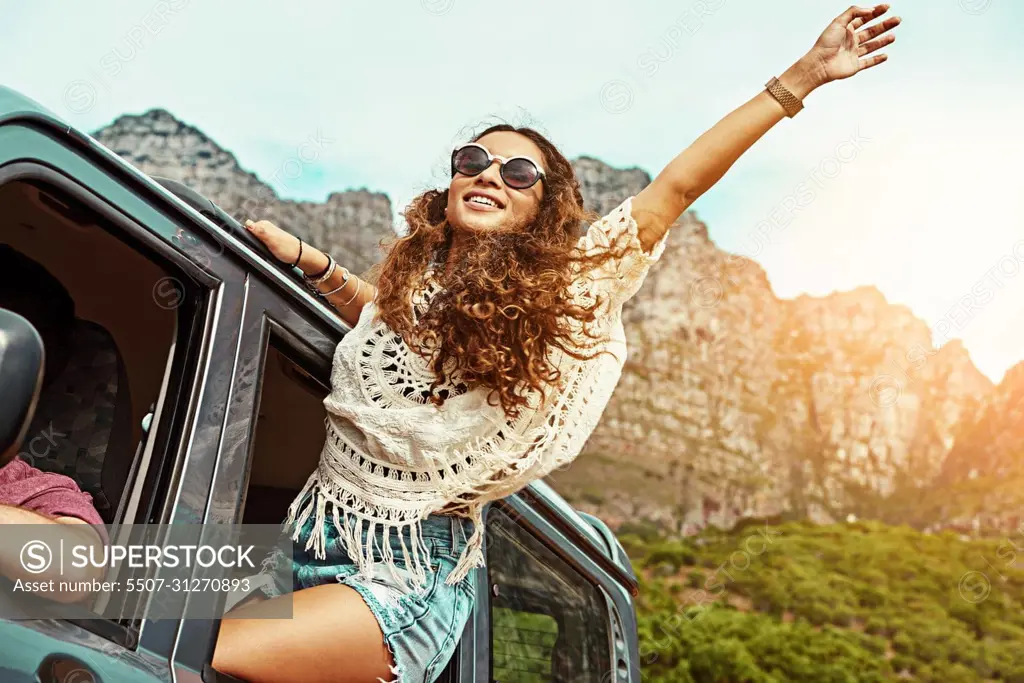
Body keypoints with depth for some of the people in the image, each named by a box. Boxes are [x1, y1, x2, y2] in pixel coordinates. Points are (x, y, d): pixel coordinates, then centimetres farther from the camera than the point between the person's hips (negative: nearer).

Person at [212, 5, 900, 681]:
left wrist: (802, 77, -4)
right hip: (309, 537, 6)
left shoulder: (565, 295, -9)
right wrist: (305, 258, 18)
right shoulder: (410, 276, 4)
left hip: (410, 576, -6)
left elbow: (676, 188, -8)